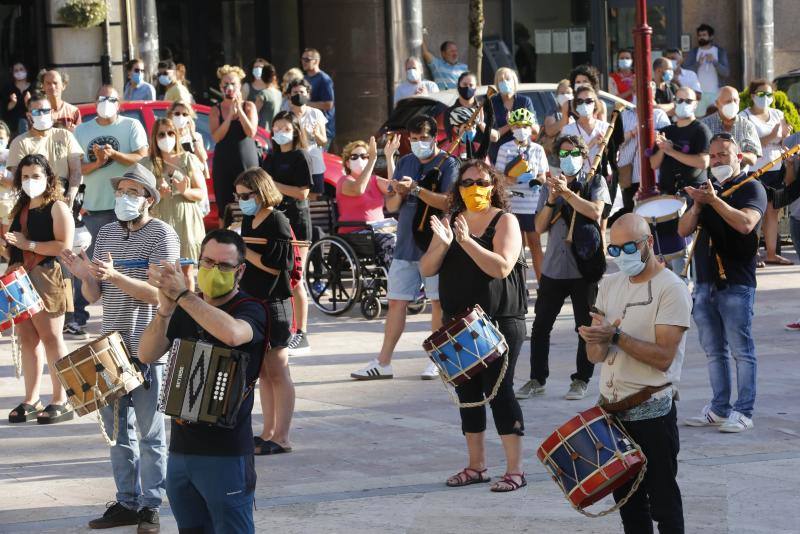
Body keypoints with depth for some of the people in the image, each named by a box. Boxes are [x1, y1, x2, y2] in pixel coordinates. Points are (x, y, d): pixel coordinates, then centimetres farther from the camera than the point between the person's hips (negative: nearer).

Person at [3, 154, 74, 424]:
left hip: (46, 278, -7)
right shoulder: (20, 209, 18)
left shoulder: (57, 207, -5)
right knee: (27, 339, 7)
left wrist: (28, 244, -18)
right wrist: (7, 242, 7)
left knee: (50, 338, -5)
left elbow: (65, 246, -16)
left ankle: (61, 402, 0)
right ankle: (30, 401, 11)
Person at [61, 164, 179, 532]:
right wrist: (85, 276, -10)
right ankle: (127, 502, 19)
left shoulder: (162, 235, -7)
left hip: (146, 348, -6)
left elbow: (156, 294, -16)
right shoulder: (106, 234, 11)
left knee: (149, 430, 0)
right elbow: (93, 297, 11)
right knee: (117, 428, 11)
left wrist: (115, 276, -27)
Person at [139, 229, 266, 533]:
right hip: (181, 447, 6)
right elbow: (148, 354, -1)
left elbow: (232, 333, -31)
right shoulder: (185, 311, 12)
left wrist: (182, 295, -26)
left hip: (225, 453, -6)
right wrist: (165, 309, -18)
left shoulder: (249, 310, -6)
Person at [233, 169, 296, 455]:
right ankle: (268, 432, 19)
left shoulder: (277, 222, -12)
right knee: (263, 372, 13)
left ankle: (281, 438, -3)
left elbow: (277, 265, -20)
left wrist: (242, 250, -16)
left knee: (278, 373, -5)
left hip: (274, 304, -9)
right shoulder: (249, 221, 13)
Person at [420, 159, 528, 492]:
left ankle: (515, 470, -6)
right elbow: (426, 269, 3)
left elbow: (502, 267, -20)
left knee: (498, 389, -10)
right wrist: (441, 243, -15)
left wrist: (467, 241, -27)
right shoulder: (451, 221, 10)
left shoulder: (505, 222, -5)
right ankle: (476, 466, 20)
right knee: (467, 392, 10)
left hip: (500, 322, -6)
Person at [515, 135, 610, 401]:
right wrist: (552, 200, -10)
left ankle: (581, 380, 13)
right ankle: (537, 379, 13)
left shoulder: (594, 182, 1)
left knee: (586, 327, 3)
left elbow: (595, 212, -17)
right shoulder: (550, 185, 10)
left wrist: (566, 192, -19)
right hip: (553, 266, 3)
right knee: (541, 326, 4)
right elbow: (540, 226, 5)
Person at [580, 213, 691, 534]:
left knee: (662, 501, 0)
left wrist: (616, 336, -25)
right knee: (627, 499, 14)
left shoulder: (671, 289, -11)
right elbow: (595, 356, 6)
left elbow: (663, 357, -19)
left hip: (651, 412, -7)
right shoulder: (610, 286, 10)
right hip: (612, 408, 7)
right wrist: (597, 341, -17)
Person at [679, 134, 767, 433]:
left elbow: (746, 223, -21)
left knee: (741, 350, -4)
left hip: (736, 284, -7)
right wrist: (697, 205, -7)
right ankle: (719, 409, 17)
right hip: (705, 282, 7)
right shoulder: (708, 188, 18)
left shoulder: (751, 188, -3)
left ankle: (744, 413, -2)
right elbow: (683, 230, 11)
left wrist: (713, 200, -24)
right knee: (714, 351, 11)